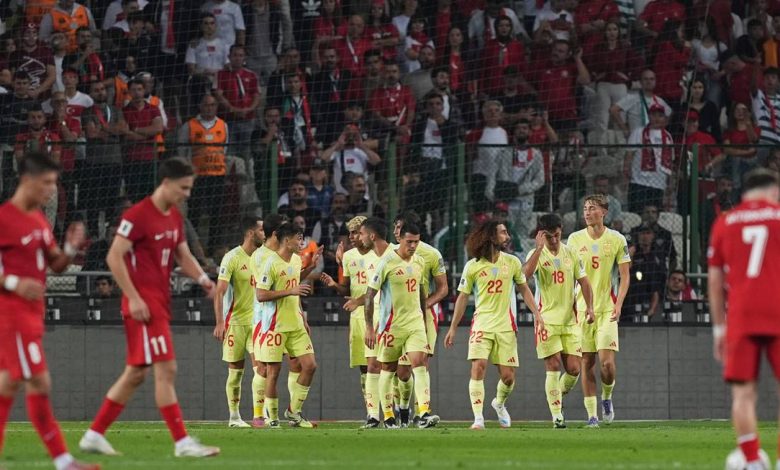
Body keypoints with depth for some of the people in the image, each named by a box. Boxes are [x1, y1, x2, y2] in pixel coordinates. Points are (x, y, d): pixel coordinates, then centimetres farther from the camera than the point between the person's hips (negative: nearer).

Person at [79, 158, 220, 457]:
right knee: (166, 369, -12)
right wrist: (133, 298, -20)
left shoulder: (174, 216, 14)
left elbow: (183, 256, 19)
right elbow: (114, 257, -16)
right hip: (143, 303, -10)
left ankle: (94, 435, 19)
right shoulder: (138, 215, -14)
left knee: (136, 373, 12)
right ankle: (182, 442, -12)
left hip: (160, 302, 10)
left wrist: (203, 279, -1)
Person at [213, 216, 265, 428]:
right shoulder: (232, 258, -10)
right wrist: (219, 323, -22)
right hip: (236, 321, -5)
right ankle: (234, 417, 10)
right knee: (236, 370, 2)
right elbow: (219, 292, -14)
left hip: (256, 321, 5)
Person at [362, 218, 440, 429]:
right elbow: (369, 295, -9)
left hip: (415, 321, 4)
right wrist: (369, 327, -12)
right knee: (388, 368, 7)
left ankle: (424, 413, -21)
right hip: (391, 323, -4)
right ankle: (388, 416, 18)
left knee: (419, 363, -12)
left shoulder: (419, 261, 7)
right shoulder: (386, 261, -11)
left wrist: (424, 320, 22)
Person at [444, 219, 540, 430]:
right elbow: (463, 297, 4)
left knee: (508, 376, 1)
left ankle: (499, 403, 34)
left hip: (505, 326, 2)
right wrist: (453, 328, 4)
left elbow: (524, 288, 16)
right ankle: (478, 418, -14)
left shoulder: (512, 262, 5)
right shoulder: (473, 266, -2)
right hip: (482, 324, -2)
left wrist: (536, 312, 4)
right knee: (478, 368, -18)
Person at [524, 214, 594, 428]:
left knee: (573, 369, -2)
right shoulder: (537, 254, -5)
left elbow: (583, 281, 10)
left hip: (569, 320, 3)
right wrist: (539, 248, -26)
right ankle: (557, 416, -4)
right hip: (546, 319, -3)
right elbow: (527, 272, -26)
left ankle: (558, 396, 27)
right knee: (553, 367, -8)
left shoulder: (571, 254, 6)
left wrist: (589, 307, -3)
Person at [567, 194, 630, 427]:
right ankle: (591, 414, 8)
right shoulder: (575, 239, 5)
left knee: (607, 362, -12)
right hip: (581, 308, 2)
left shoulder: (617, 239, 0)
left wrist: (618, 304, -10)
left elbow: (624, 275, 2)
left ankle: (607, 397, 17)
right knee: (586, 362, 1)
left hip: (606, 309, -2)